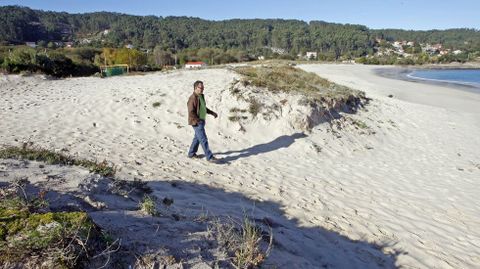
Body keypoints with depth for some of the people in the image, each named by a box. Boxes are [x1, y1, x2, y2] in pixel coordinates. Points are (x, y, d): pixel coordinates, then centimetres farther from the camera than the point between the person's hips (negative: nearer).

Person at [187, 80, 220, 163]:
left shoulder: (201, 96, 10)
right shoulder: (193, 98, -19)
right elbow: (191, 113, -21)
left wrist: (212, 113, 13)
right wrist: (198, 121, -22)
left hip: (201, 121, 10)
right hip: (196, 122, -10)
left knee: (197, 138, 19)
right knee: (203, 140, -7)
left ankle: (191, 153, 34)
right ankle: (209, 157, -1)